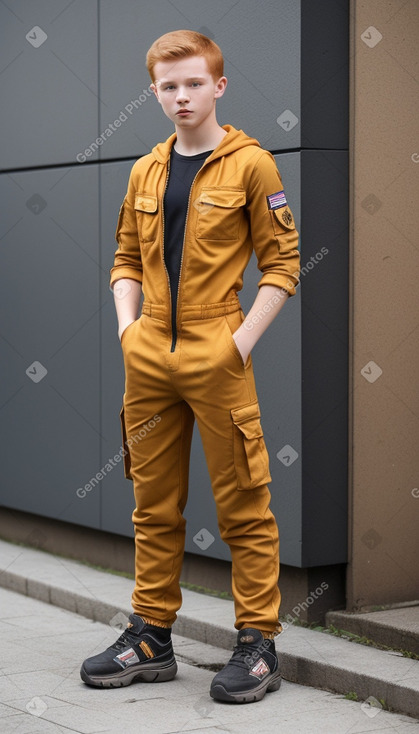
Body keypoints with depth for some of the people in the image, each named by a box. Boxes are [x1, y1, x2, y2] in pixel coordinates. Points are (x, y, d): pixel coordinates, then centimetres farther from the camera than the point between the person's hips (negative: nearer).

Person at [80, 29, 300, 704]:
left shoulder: (249, 163, -2)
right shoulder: (146, 172, 13)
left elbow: (283, 261, -3)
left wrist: (244, 338, -11)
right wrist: (127, 325, 5)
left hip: (218, 360, -5)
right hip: (149, 362, 5)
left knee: (242, 504, 0)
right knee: (154, 503, 11)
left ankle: (258, 643, 7)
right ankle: (151, 636, 20)